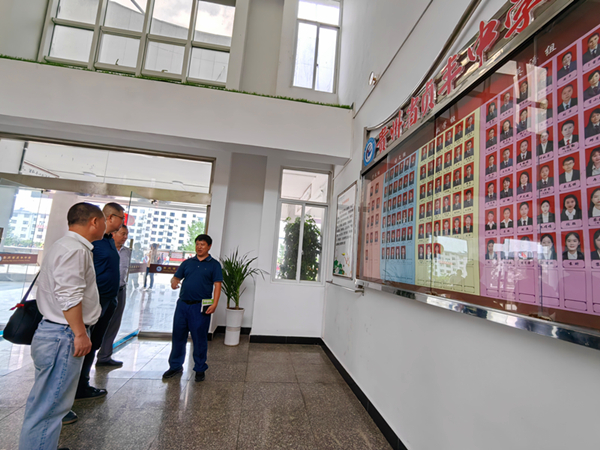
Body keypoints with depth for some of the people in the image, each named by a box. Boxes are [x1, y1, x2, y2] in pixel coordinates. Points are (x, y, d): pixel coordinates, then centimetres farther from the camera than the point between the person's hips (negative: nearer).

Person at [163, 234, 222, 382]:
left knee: (199, 339, 5)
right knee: (178, 337, 13)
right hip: (182, 304, 4)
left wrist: (214, 304, -15)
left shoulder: (214, 264, 1)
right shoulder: (187, 263, 12)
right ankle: (175, 366, 31)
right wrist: (174, 283, -15)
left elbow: (217, 285, -5)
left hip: (201, 307, -4)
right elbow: (176, 277, 10)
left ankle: (200, 369, 21)